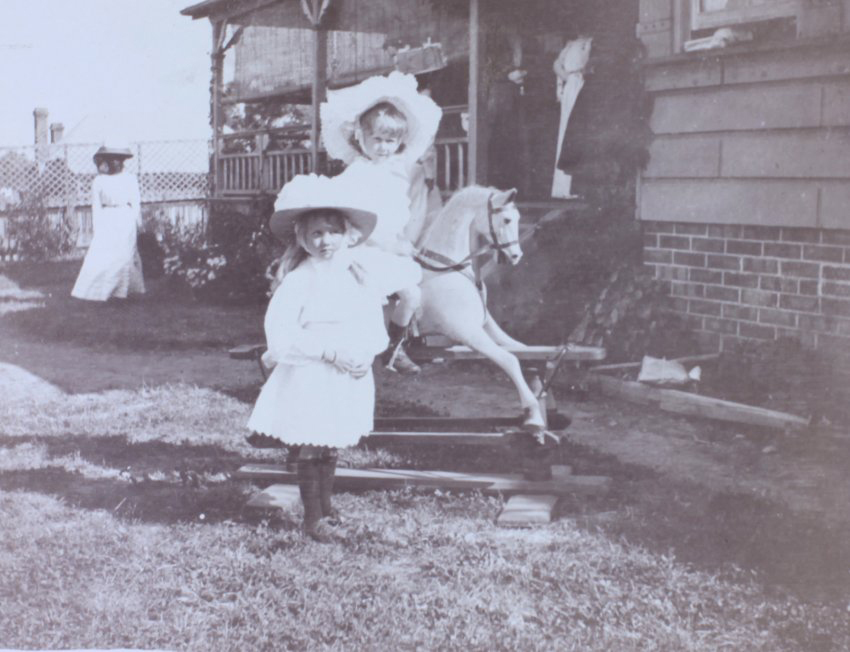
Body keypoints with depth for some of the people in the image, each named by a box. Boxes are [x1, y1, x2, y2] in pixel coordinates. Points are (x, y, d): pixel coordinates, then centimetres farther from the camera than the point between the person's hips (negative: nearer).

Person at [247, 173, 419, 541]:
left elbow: (373, 327, 11)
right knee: (311, 447, 1)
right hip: (310, 378, -5)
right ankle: (311, 518, 13)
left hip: (349, 377, 5)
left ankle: (325, 504, 35)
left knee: (331, 445, 17)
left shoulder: (361, 270, 2)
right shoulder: (299, 280, -13)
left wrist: (367, 354, -7)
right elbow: (279, 335, -20)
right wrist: (329, 352, -22)